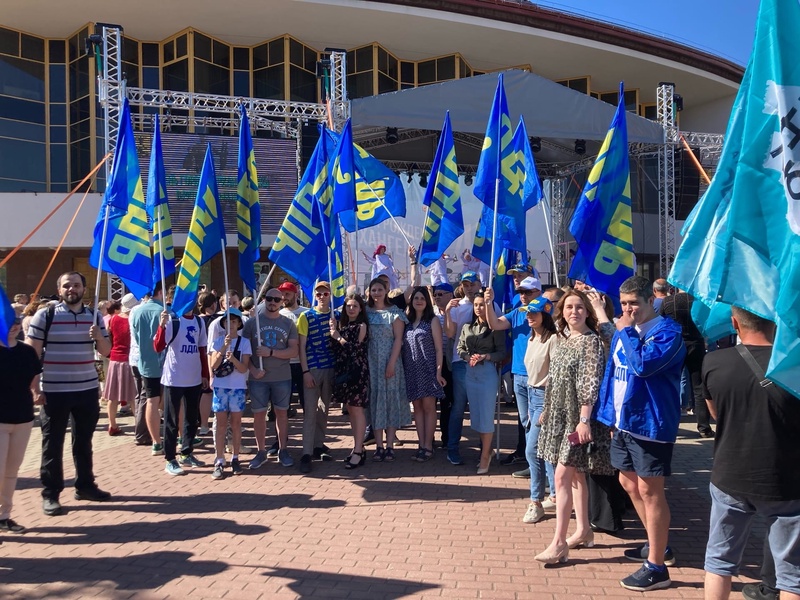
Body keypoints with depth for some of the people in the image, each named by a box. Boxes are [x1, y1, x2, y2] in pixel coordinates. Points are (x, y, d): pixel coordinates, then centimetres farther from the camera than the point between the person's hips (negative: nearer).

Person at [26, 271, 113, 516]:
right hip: (54, 391, -4)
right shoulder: (44, 315, -6)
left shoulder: (94, 316, 6)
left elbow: (106, 351, 10)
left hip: (88, 389, 4)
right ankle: (50, 494, 14)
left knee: (84, 441, 15)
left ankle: (85, 485, 28)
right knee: (52, 444, 4)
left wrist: (98, 337, -12)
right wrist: (34, 388, -11)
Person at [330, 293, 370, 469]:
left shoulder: (362, 326, -4)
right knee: (350, 409, 11)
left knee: (357, 408, -7)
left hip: (357, 370, -7)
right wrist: (333, 331, -3)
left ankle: (358, 452, -4)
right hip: (343, 370, 7)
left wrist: (338, 336, -10)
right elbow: (334, 348, 8)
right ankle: (358, 447, 20)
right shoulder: (342, 324, 13)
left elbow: (356, 349, -14)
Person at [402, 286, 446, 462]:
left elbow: (438, 349, -4)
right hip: (411, 370, 4)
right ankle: (421, 445, 13)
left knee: (428, 407, -1)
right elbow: (403, 346, 11)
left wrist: (439, 371, -12)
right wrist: (402, 369, 3)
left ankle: (428, 447, 4)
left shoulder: (433, 321, -1)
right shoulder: (407, 321, 11)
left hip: (428, 369, -4)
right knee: (417, 407, 7)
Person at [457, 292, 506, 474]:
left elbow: (502, 352, -7)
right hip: (470, 373, 6)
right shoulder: (467, 327, 10)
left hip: (488, 373, -5)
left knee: (486, 415, -2)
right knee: (475, 414, 11)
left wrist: (485, 357, -19)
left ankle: (485, 456, 6)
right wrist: (468, 357, -8)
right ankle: (487, 449, 26)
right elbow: (460, 348, 11)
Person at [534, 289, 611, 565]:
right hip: (561, 415, 8)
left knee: (562, 476, -10)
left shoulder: (591, 341, -12)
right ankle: (583, 530, 27)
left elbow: (591, 383, -18)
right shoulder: (566, 340, 11)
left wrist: (584, 419, -23)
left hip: (577, 418, -8)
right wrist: (547, 410, 17)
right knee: (576, 474, 15)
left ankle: (559, 542, -5)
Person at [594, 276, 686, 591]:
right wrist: (609, 413, 15)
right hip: (624, 421, 9)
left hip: (650, 423, -9)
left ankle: (656, 567, 11)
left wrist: (627, 331, -19)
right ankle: (657, 545, 37)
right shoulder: (624, 331, 11)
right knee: (629, 483, 18)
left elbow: (643, 365, -30)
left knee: (649, 491, -1)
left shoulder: (668, 330, -14)